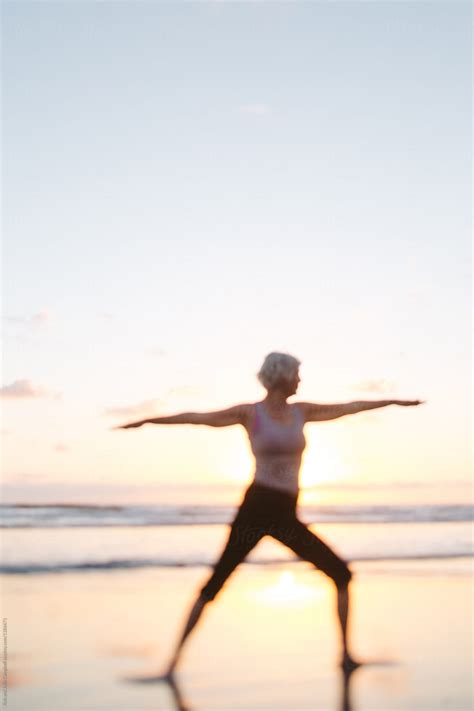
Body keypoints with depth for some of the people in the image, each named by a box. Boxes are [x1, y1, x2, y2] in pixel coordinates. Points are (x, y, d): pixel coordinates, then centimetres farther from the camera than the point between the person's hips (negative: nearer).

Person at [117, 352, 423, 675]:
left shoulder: (301, 411, 11)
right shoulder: (250, 412, -3)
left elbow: (349, 407, 20)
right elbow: (196, 417, -7)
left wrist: (394, 401, 27)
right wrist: (146, 420, -11)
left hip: (285, 516, 6)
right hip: (256, 508, -5)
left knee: (342, 574, 3)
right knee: (215, 582, -10)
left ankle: (346, 654, 13)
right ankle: (176, 657, -2)